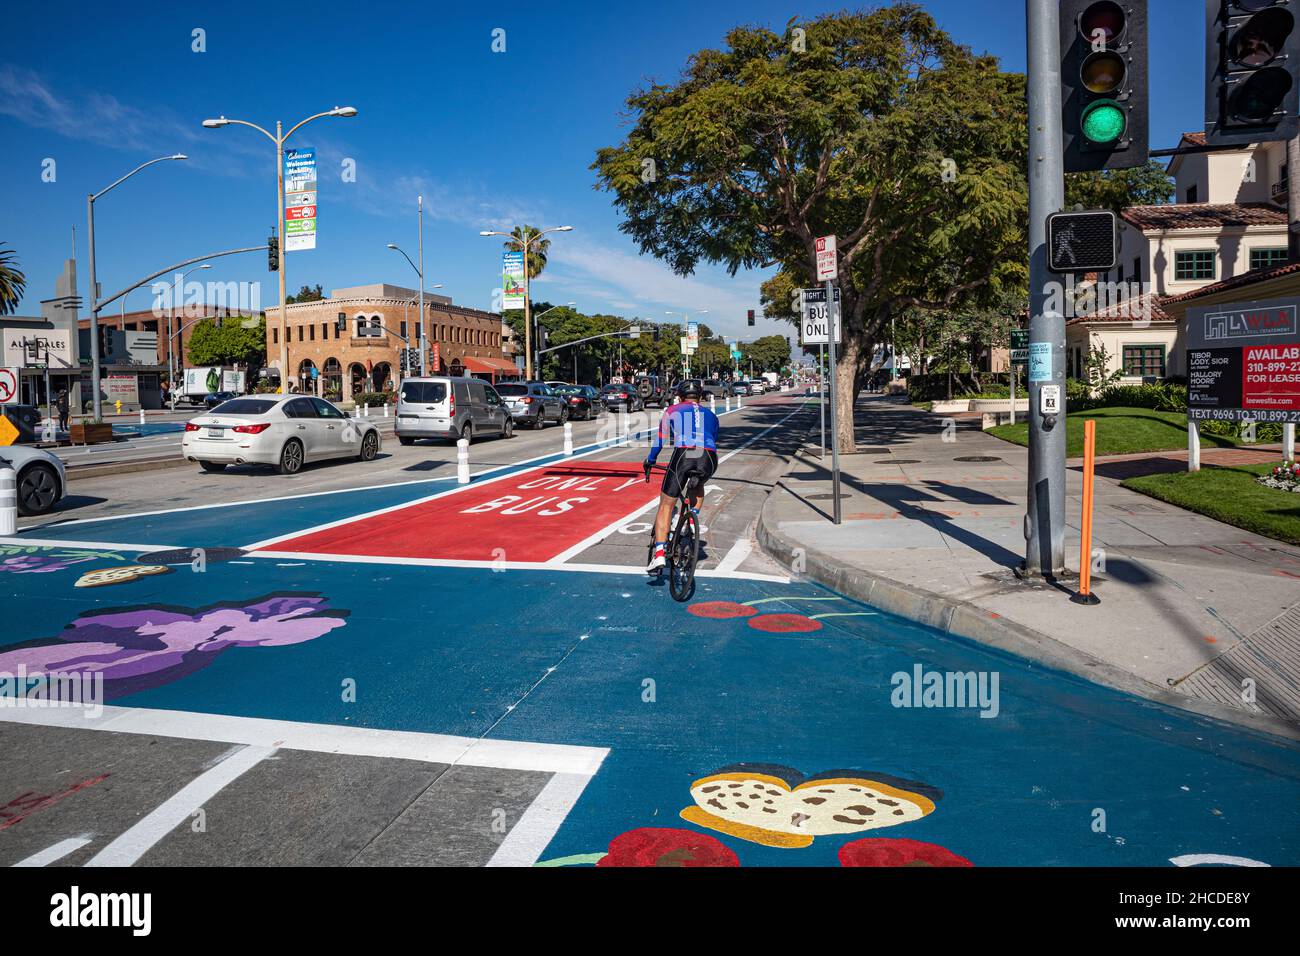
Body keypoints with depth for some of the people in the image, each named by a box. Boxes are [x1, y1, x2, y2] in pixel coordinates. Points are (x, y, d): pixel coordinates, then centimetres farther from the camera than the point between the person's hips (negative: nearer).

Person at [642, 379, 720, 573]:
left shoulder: (672, 411, 24)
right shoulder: (710, 416, 31)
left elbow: (659, 441, 27)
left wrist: (649, 462, 41)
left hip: (683, 455, -2)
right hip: (709, 459, 3)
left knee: (666, 506, 6)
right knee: (698, 485, 38)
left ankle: (659, 553, -7)